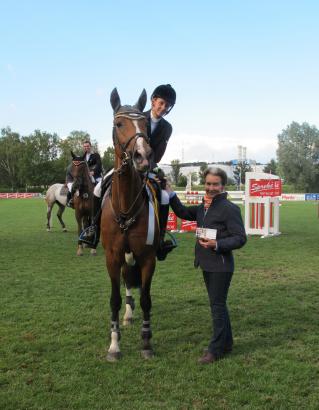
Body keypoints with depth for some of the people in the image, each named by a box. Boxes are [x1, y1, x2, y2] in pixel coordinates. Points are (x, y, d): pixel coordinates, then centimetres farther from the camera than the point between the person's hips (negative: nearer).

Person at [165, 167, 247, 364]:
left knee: (217, 305, 0)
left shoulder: (229, 208, -15)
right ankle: (226, 343, 33)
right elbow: (183, 212, 17)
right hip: (207, 265, 9)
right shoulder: (203, 207, 10)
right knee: (218, 304, 18)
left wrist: (217, 244, -29)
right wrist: (170, 193, 7)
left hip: (221, 265, -9)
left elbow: (240, 238, -17)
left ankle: (216, 349, 11)